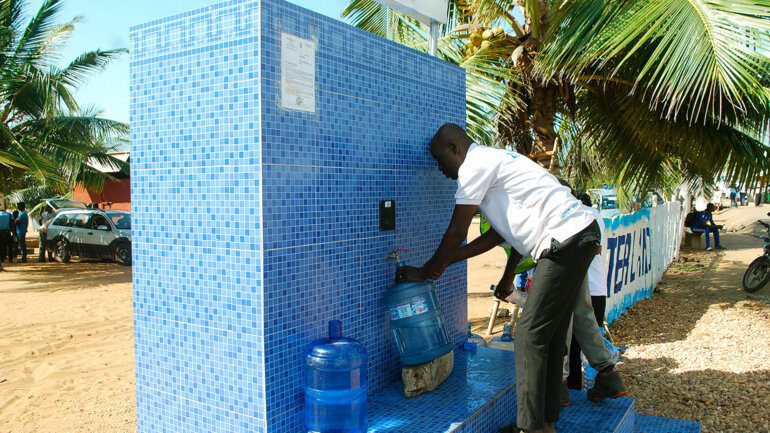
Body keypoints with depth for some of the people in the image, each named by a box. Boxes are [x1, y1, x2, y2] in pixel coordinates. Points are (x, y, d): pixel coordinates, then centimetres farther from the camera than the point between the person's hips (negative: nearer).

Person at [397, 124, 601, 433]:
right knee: (551, 333, 14)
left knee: (531, 335, -7)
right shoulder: (495, 160, 23)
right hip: (582, 234, 10)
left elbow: (457, 231, -7)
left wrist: (425, 272, 3)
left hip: (565, 239, -10)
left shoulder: (475, 164, -7)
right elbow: (501, 232, 24)